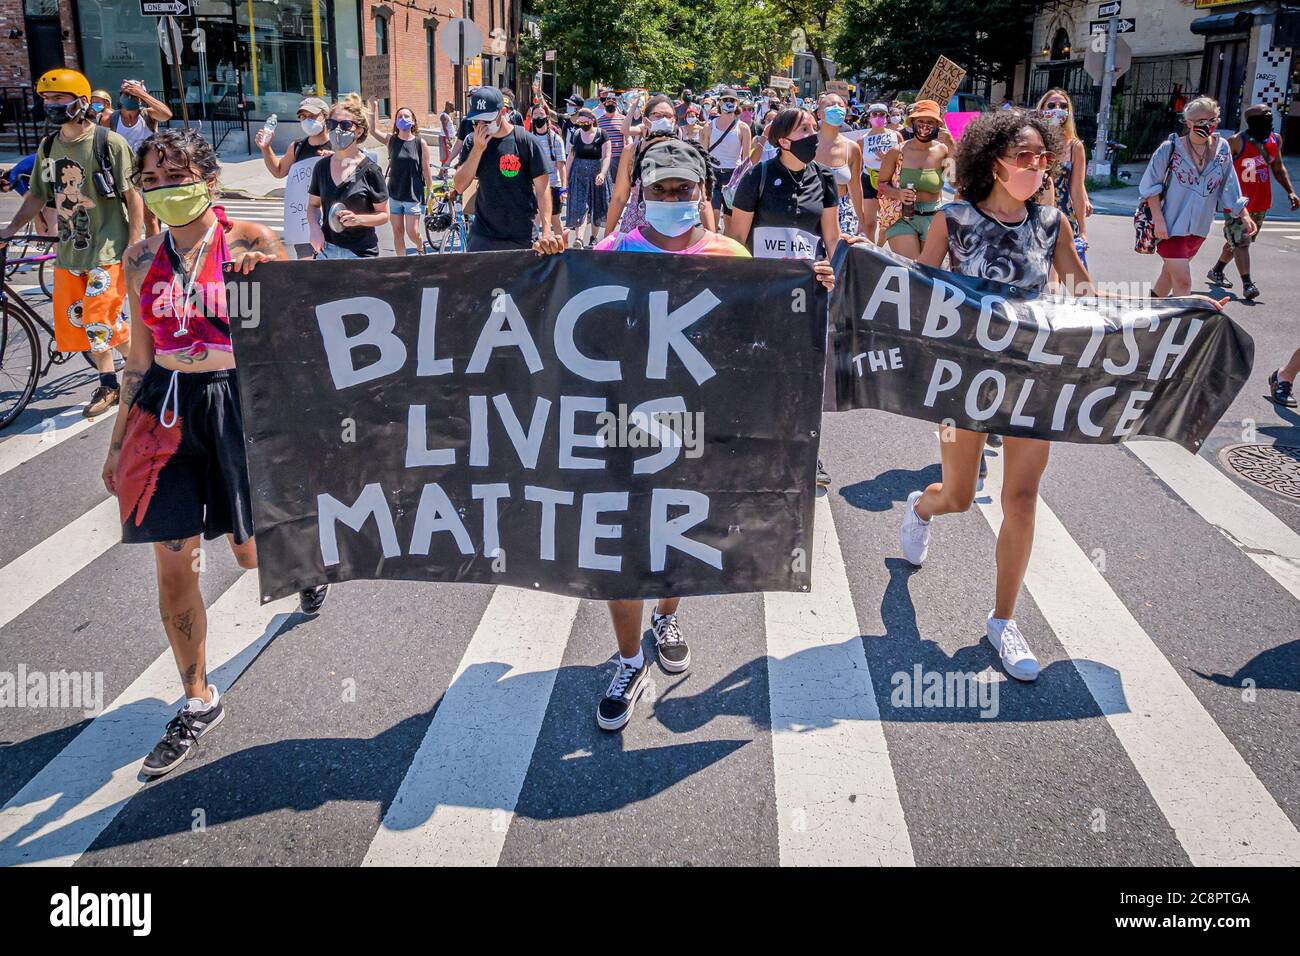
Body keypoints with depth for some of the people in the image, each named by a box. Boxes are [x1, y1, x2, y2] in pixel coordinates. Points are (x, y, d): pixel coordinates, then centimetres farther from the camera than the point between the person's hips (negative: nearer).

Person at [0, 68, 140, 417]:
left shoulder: (109, 143, -10)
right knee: (77, 322, 9)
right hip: (69, 251, 7)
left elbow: (133, 196, -10)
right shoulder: (48, 146, 8)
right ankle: (108, 385, 24)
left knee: (101, 323, -10)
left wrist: (134, 247, -14)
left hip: (107, 250, -6)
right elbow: (38, 195, 16)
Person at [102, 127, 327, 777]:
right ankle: (199, 701, 20)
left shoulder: (250, 242, -6)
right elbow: (140, 357, 11)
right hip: (166, 410, 3)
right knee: (172, 567, 3)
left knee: (254, 554, 8)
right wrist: (118, 441, 14)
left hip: (237, 404, -3)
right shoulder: (143, 258, 5)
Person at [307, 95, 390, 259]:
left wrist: (358, 219, -20)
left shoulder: (370, 170, -7)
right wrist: (314, 227, -3)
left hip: (360, 253, -4)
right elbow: (313, 204, 16)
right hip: (326, 250, 4)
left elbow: (384, 215, -3)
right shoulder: (322, 167, 5)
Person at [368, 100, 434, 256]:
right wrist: (374, 107, -15)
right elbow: (373, 130, -12)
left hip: (413, 195, -2)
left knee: (412, 232, -3)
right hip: (394, 194, 3)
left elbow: (426, 170, -2)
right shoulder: (391, 139, 3)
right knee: (397, 232, 7)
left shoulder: (420, 143, -3)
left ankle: (420, 246, 31)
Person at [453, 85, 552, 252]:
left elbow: (542, 188, -7)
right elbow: (460, 186, -3)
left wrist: (546, 232, -16)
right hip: (482, 237, 3)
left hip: (521, 238, -3)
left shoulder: (527, 142, -7)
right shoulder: (472, 143, 4)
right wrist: (478, 149, -13)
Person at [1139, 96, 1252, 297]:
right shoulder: (1171, 148, -11)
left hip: (1199, 228, 5)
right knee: (1183, 282, -11)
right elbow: (1150, 185, -7)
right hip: (1170, 227, -5)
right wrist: (1158, 220, -13)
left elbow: (1229, 186, 9)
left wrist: (1244, 216, 4)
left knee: (1169, 273, 20)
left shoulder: (1222, 149, 2)